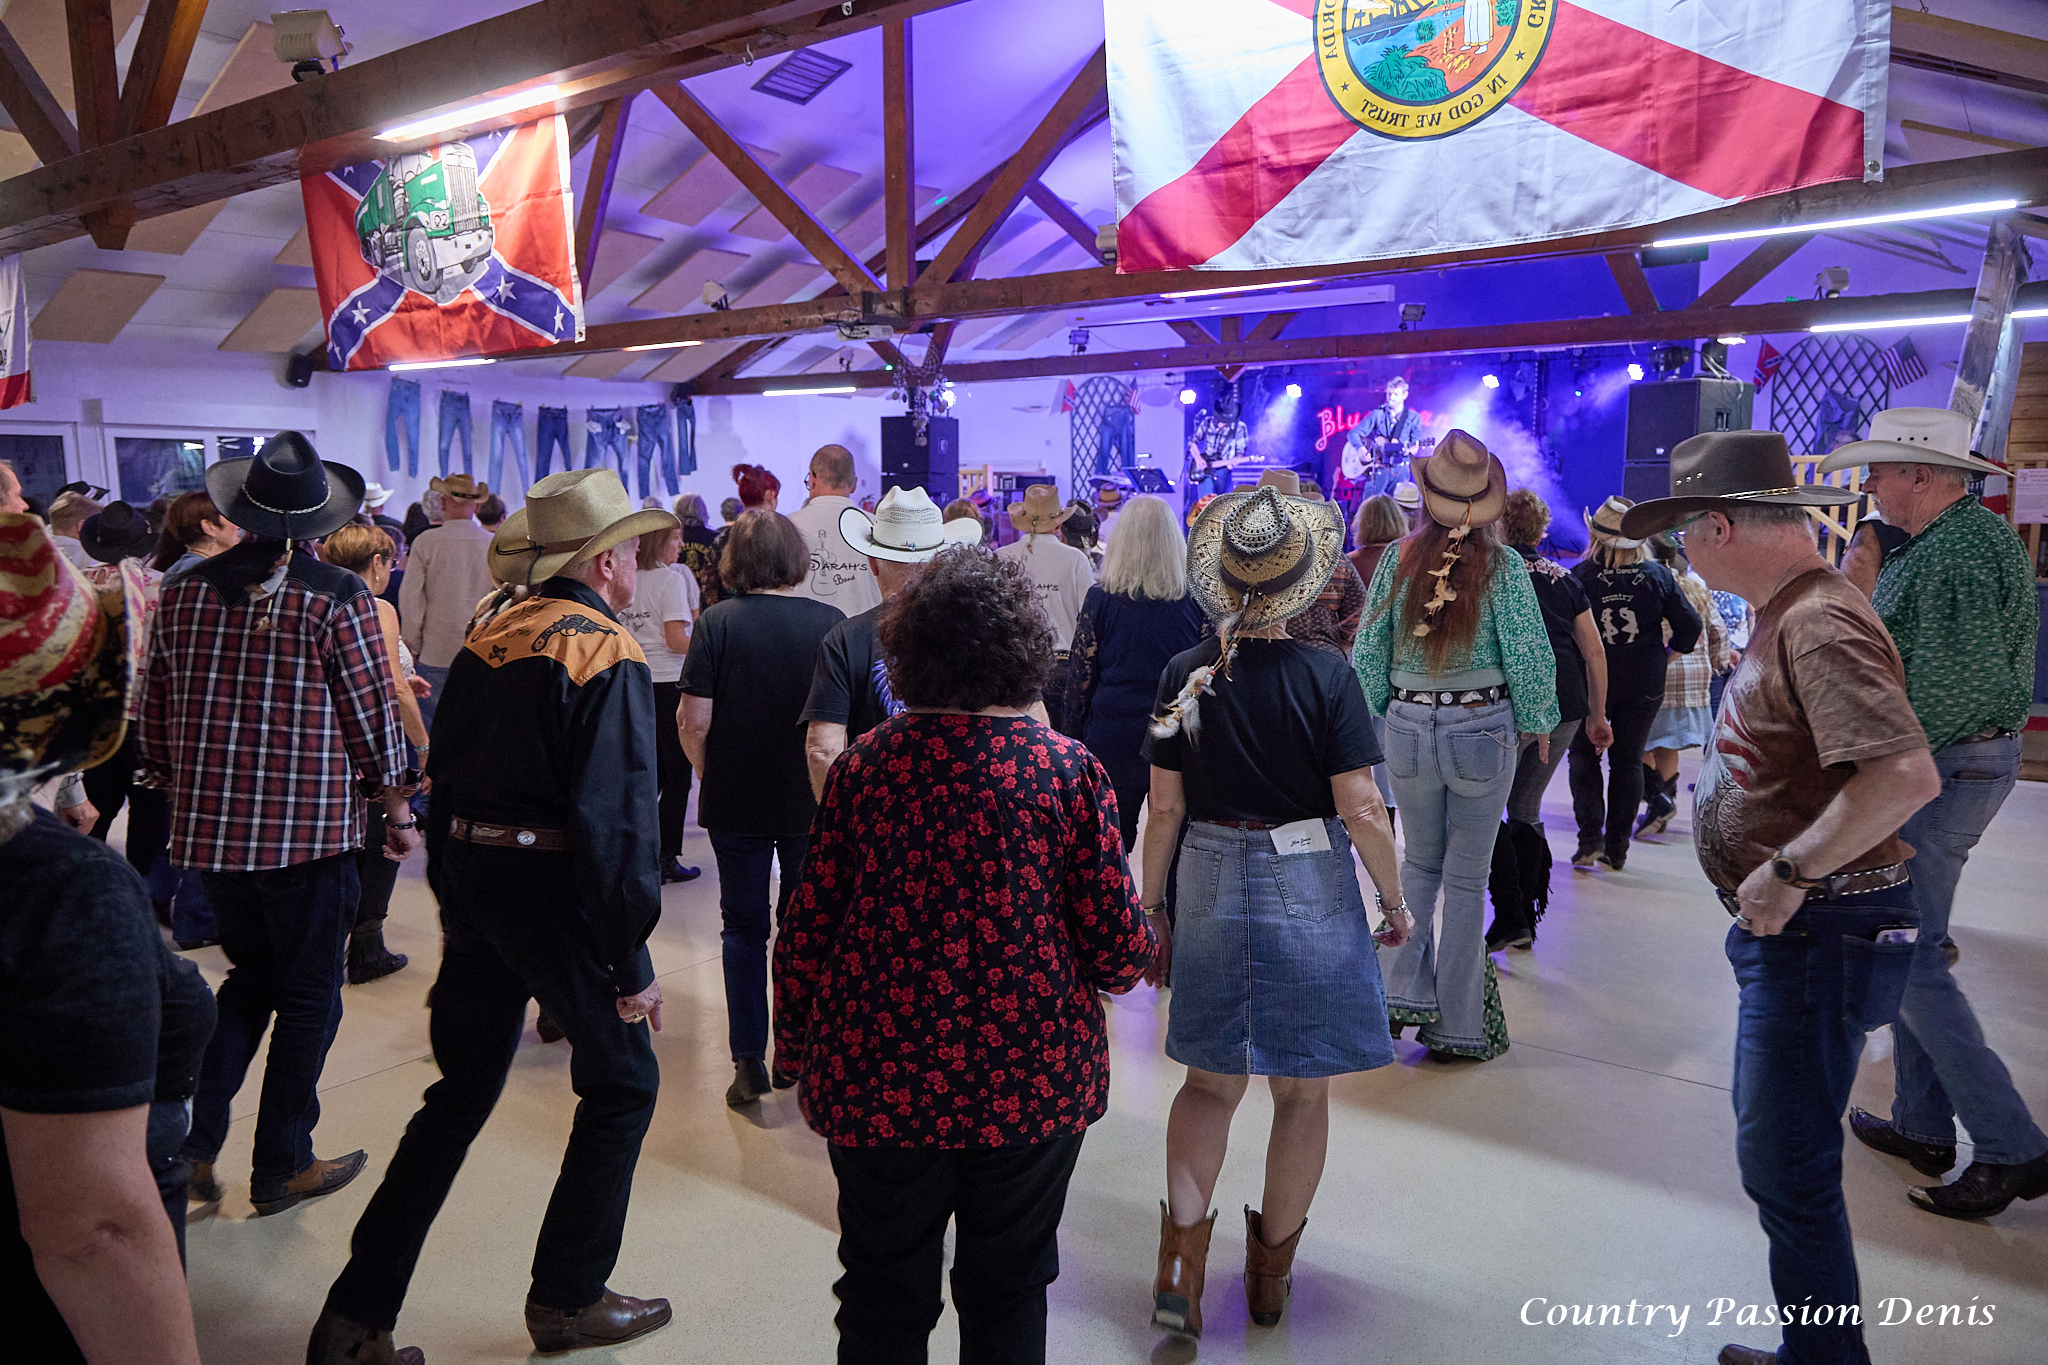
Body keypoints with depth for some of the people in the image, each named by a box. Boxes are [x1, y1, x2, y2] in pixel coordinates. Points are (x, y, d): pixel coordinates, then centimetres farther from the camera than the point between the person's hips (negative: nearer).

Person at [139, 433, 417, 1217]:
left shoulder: (183, 591, 3)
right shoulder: (338, 598, -12)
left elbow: (155, 711, 10)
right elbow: (372, 715, -8)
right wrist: (397, 811, 4)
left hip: (208, 827, 5)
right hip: (308, 828, -5)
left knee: (251, 978, 24)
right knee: (308, 996, 11)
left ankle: (192, 1141, 17)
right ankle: (281, 1167, 21)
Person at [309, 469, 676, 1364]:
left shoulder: (488, 637, 8)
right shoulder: (606, 654, -15)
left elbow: (445, 779, 14)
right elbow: (615, 820, -20)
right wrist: (631, 964, -15)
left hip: (474, 879, 8)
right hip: (555, 894, -7)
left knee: (461, 1093, 18)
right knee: (622, 1085, 12)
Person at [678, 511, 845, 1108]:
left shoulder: (717, 622, -9)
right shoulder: (831, 622, -6)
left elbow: (693, 723, -13)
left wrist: (711, 775, 6)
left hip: (735, 803, -1)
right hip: (814, 804, 1)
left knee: (743, 928, 13)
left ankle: (749, 1062, 12)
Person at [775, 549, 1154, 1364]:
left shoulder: (862, 767, -7)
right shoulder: (1069, 773, -11)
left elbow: (804, 932, -3)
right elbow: (1119, 952, -10)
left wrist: (794, 1046, 12)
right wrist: (1135, 955, 14)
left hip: (877, 1082, 1)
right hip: (1030, 1079, -1)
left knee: (883, 1296, 19)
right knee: (1006, 1295, 20)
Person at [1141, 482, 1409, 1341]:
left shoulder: (1184, 675, -5)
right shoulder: (1326, 678, -12)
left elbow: (1165, 808, -2)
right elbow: (1361, 811, -11)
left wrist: (1151, 906, 8)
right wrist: (1395, 901, 3)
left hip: (1210, 884, 2)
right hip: (1309, 891, -2)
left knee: (1210, 1082, 17)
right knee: (1302, 1092, 15)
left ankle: (1182, 1253, 6)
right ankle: (1271, 1270, 30)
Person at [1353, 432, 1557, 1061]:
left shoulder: (1398, 559, -3)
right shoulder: (1502, 564, -9)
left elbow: (1369, 651, 1)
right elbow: (1528, 653, -8)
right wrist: (1538, 724, 8)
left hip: (1408, 727, 2)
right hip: (1484, 729, -2)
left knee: (1420, 862, 21)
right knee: (1467, 876, 8)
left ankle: (1402, 992, 13)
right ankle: (1457, 1024, 17)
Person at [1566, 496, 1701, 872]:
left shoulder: (1581, 576, -11)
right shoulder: (1659, 576, -4)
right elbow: (1691, 626, -1)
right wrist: (1667, 653, 15)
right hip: (1644, 686, 2)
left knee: (1584, 754, 12)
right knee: (1628, 760, 11)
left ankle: (1590, 837, -1)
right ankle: (1616, 849, 14)